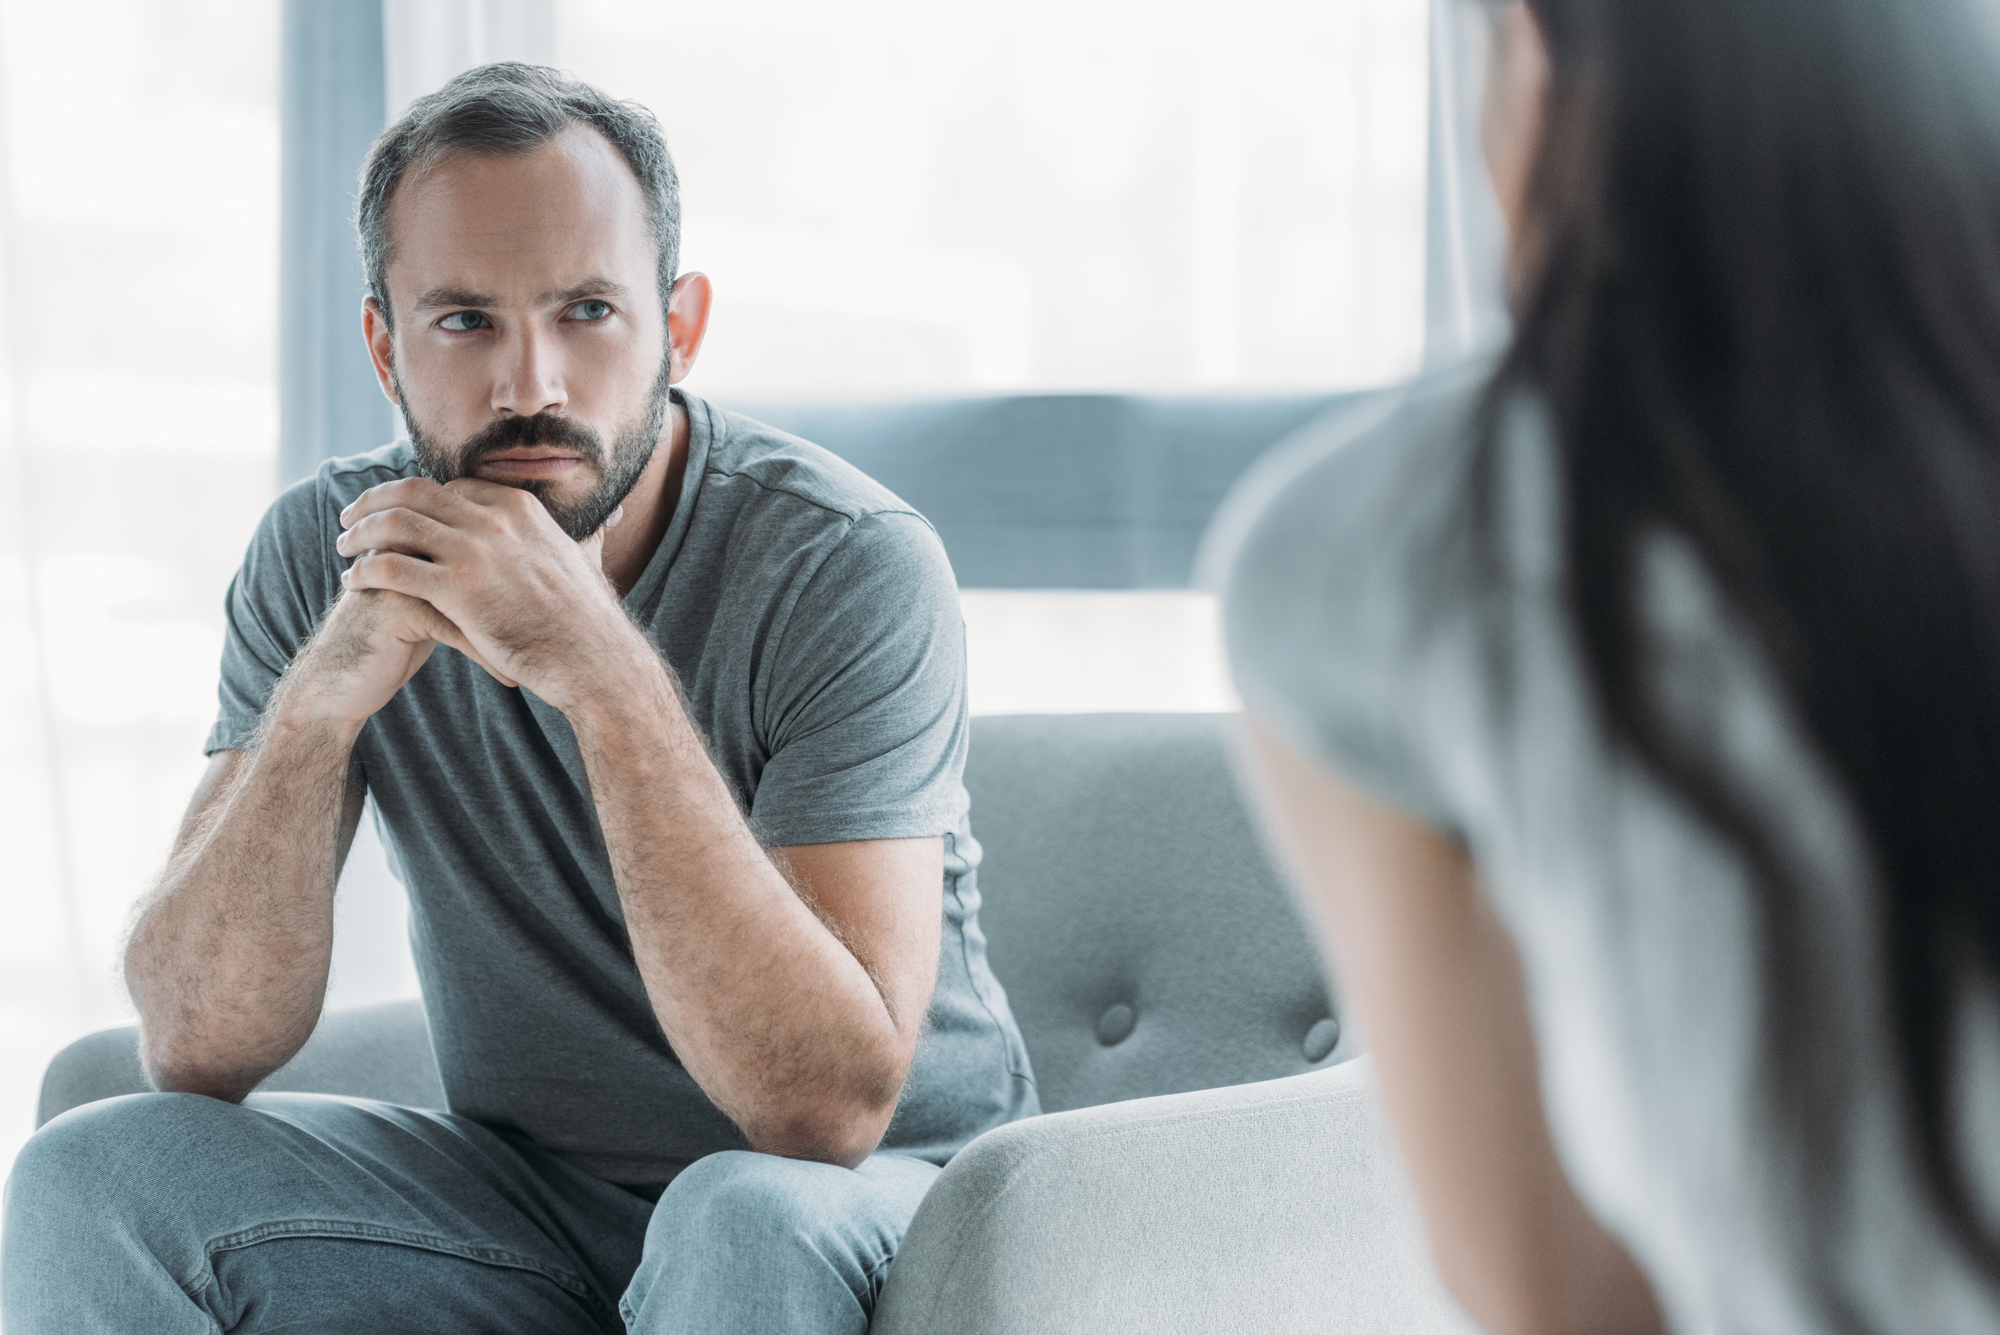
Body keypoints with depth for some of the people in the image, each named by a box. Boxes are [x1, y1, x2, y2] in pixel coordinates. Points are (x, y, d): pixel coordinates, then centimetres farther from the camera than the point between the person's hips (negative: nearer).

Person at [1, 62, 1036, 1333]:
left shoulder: (852, 565, -20)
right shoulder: (330, 552, -7)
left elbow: (830, 1104, -30)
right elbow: (198, 1049, -12)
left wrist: (604, 671, -36)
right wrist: (323, 695, -28)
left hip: (883, 1193, -4)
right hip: (527, 1194, 4)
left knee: (751, 1224, -37)